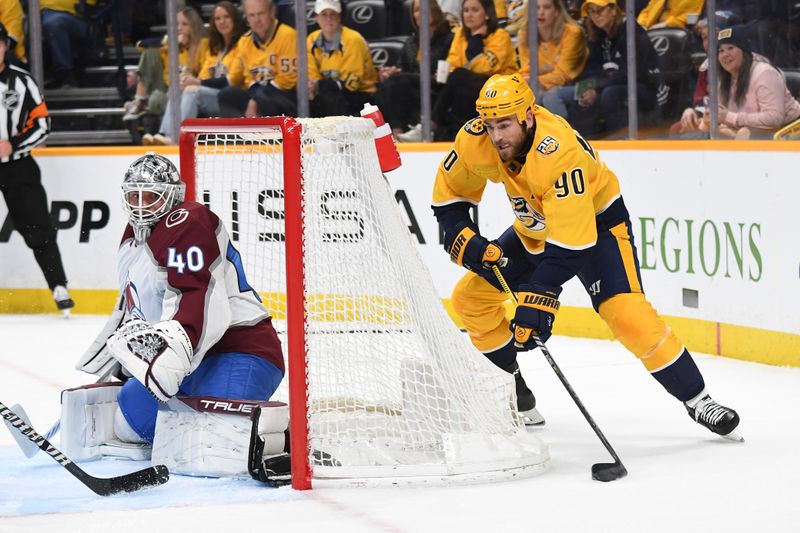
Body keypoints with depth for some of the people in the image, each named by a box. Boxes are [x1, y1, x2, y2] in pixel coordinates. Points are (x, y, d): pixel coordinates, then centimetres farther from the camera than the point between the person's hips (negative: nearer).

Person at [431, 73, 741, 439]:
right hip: (533, 230, 7)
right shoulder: (475, 141, -20)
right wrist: (462, 238, -16)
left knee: (626, 314, -24)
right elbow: (449, 192, 0)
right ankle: (512, 392, 18)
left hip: (597, 223, -7)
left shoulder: (560, 153, -39)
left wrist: (537, 300, -46)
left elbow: (568, 245, -42)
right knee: (470, 297, 1)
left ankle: (696, 399, -12)